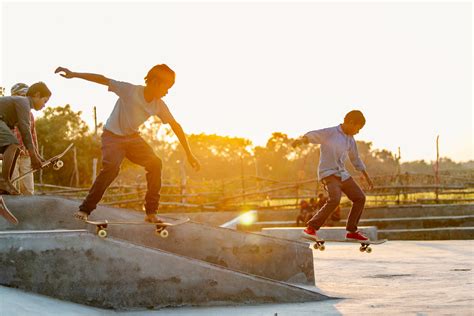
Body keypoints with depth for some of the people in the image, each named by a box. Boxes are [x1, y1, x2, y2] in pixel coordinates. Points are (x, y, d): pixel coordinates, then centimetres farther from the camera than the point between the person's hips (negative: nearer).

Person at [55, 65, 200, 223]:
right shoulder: (130, 91, -23)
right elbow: (103, 79, -24)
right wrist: (74, 74, -29)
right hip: (112, 136, -5)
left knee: (155, 163, -17)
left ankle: (151, 213, -9)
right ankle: (84, 210, -18)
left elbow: (175, 126, 0)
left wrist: (189, 153, 0)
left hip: (132, 138, 5)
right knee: (112, 167, -29)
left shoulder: (159, 105, -8)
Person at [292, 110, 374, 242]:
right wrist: (301, 140, -43)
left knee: (360, 198, 7)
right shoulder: (330, 133, -7)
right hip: (328, 173, -8)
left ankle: (351, 231, 18)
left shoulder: (350, 140, 15)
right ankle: (311, 228, -25)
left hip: (342, 174, 8)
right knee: (335, 199, -29)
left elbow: (356, 159, 28)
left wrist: (367, 176, 31)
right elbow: (312, 135, -21)